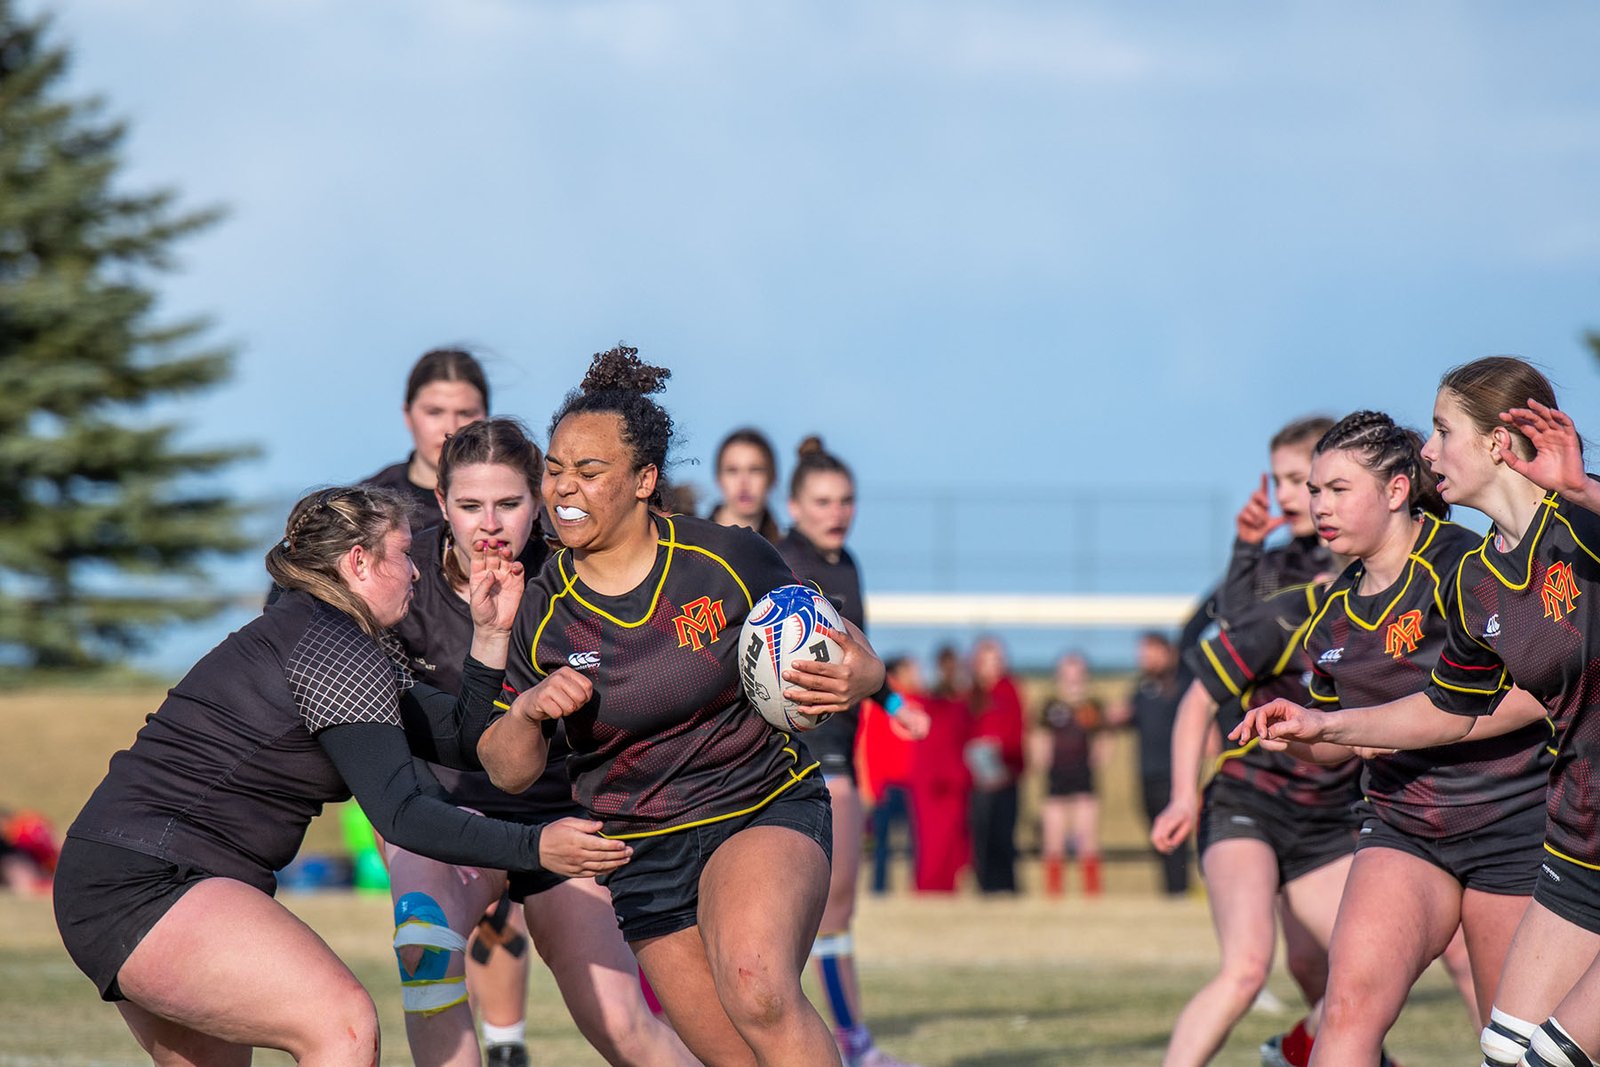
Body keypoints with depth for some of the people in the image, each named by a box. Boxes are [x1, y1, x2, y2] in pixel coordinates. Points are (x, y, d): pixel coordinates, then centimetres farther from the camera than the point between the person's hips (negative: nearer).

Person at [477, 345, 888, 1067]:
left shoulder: (727, 560, -9)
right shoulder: (539, 613, -2)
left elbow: (831, 643, 6)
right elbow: (508, 772, 3)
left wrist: (861, 676, -18)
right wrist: (527, 711, -19)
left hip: (765, 815, -3)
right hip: (644, 860, 3)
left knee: (756, 991, -32)